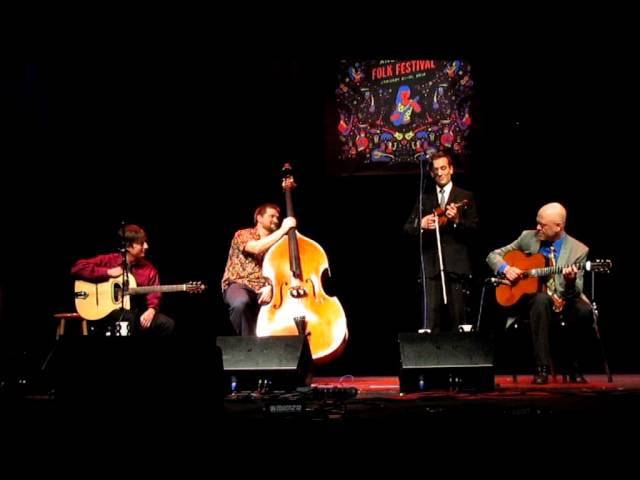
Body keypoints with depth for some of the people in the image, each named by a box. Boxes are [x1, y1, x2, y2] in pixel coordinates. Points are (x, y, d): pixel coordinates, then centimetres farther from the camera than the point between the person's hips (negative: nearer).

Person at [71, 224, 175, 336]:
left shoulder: (149, 268, 6)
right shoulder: (110, 260, -2)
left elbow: (154, 295, 1)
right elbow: (77, 268, -8)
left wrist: (151, 310, -22)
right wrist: (108, 272, -13)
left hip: (137, 314, 4)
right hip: (108, 313, -3)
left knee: (167, 324, -19)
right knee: (128, 317, -37)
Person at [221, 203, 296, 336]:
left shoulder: (276, 243, 18)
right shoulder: (242, 235, 3)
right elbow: (256, 248, -20)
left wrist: (270, 286, -18)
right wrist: (282, 230, -17)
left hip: (263, 289, 4)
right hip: (238, 284, -4)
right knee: (241, 302, -40)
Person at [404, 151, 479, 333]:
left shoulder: (465, 196, 6)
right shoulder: (425, 198, 13)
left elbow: (474, 228, -2)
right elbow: (407, 227, 11)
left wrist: (457, 220, -19)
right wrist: (421, 224, -10)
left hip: (456, 263, -2)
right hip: (432, 264, 2)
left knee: (458, 314, -1)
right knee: (432, 313, -2)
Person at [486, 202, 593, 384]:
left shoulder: (578, 250, -2)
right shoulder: (528, 237, 4)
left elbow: (576, 293, -5)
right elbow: (494, 255, 10)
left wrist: (571, 281, -29)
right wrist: (506, 268, -11)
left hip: (564, 301, 0)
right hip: (532, 299, 0)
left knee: (585, 311, -33)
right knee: (542, 299, -36)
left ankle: (574, 368, -11)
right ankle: (542, 368, -34)